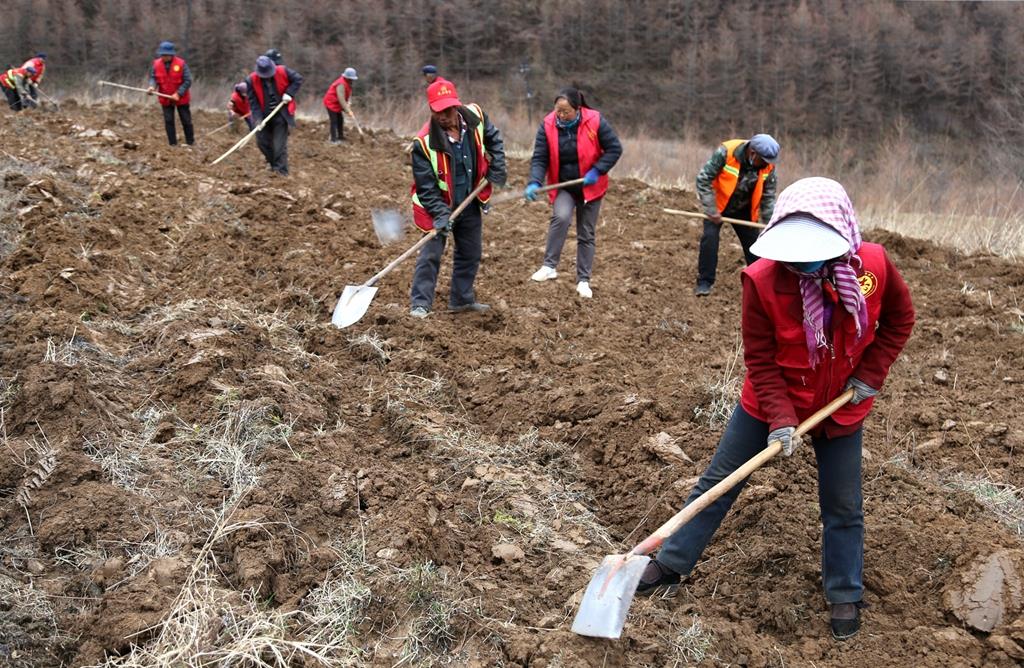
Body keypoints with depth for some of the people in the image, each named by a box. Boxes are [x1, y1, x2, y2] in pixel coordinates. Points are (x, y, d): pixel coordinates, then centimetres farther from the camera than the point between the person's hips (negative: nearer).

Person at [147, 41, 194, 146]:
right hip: (165, 99, 3)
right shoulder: (156, 64, -5)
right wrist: (152, 86, -21)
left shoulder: (181, 63, -15)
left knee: (186, 121, 7)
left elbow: (188, 81, -15)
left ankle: (190, 143, 20)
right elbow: (153, 77, 3)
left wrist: (178, 94, -22)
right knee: (168, 121, 4)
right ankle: (172, 144, 11)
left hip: (181, 98, -3)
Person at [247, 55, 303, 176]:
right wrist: (258, 118, -18)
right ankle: (273, 164, 30)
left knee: (279, 144, -7)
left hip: (281, 114, -3)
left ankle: (281, 170, -3)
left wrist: (289, 93, -13)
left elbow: (298, 79, 0)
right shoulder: (252, 80, -10)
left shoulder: (283, 72, -12)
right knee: (262, 142, 9)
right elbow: (253, 101, -9)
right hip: (264, 115, 3)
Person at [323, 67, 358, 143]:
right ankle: (334, 139, -10)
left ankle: (340, 136, 27)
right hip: (331, 103, -10)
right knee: (334, 121, -11)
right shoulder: (341, 84, -28)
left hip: (336, 104, 10)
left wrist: (348, 104, -14)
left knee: (340, 119, 16)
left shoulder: (347, 83, 4)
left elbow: (348, 94, 4)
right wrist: (348, 111, -28)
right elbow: (341, 99, -30)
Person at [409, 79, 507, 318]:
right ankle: (420, 304, 1)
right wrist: (440, 213, -30)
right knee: (431, 254, -8)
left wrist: (497, 168, -1)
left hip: (470, 204, 5)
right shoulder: (425, 142, -25)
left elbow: (493, 138, 9)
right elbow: (426, 185, -22)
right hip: (439, 206, -5)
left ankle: (462, 299, 31)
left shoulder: (474, 117, -13)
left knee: (471, 253, 15)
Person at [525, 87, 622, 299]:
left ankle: (583, 280, 21)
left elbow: (615, 148, -11)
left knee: (586, 234, 9)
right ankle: (549, 266, -22)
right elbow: (539, 158, -12)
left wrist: (597, 171, -21)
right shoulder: (548, 125, -13)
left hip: (589, 187, 0)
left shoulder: (595, 121, -17)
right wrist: (534, 182, -28)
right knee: (561, 217, -30)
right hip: (563, 187, 0)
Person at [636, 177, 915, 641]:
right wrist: (781, 420, -25)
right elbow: (759, 359, -19)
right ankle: (670, 565, 20)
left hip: (841, 408, 2)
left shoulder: (873, 264, -21)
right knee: (718, 483, 6)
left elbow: (899, 317, 0)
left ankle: (845, 596, 30)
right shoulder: (763, 279, -27)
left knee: (843, 507, 10)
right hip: (769, 403, -1)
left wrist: (872, 373, -8)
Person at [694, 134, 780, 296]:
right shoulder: (725, 153, -30)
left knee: (753, 241, 3)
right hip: (718, 205, -3)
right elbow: (703, 179, -25)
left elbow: (768, 196, -3)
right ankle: (704, 282, -8)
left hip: (743, 209, 3)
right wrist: (711, 210, -25)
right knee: (710, 237, -18)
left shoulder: (768, 166, -16)